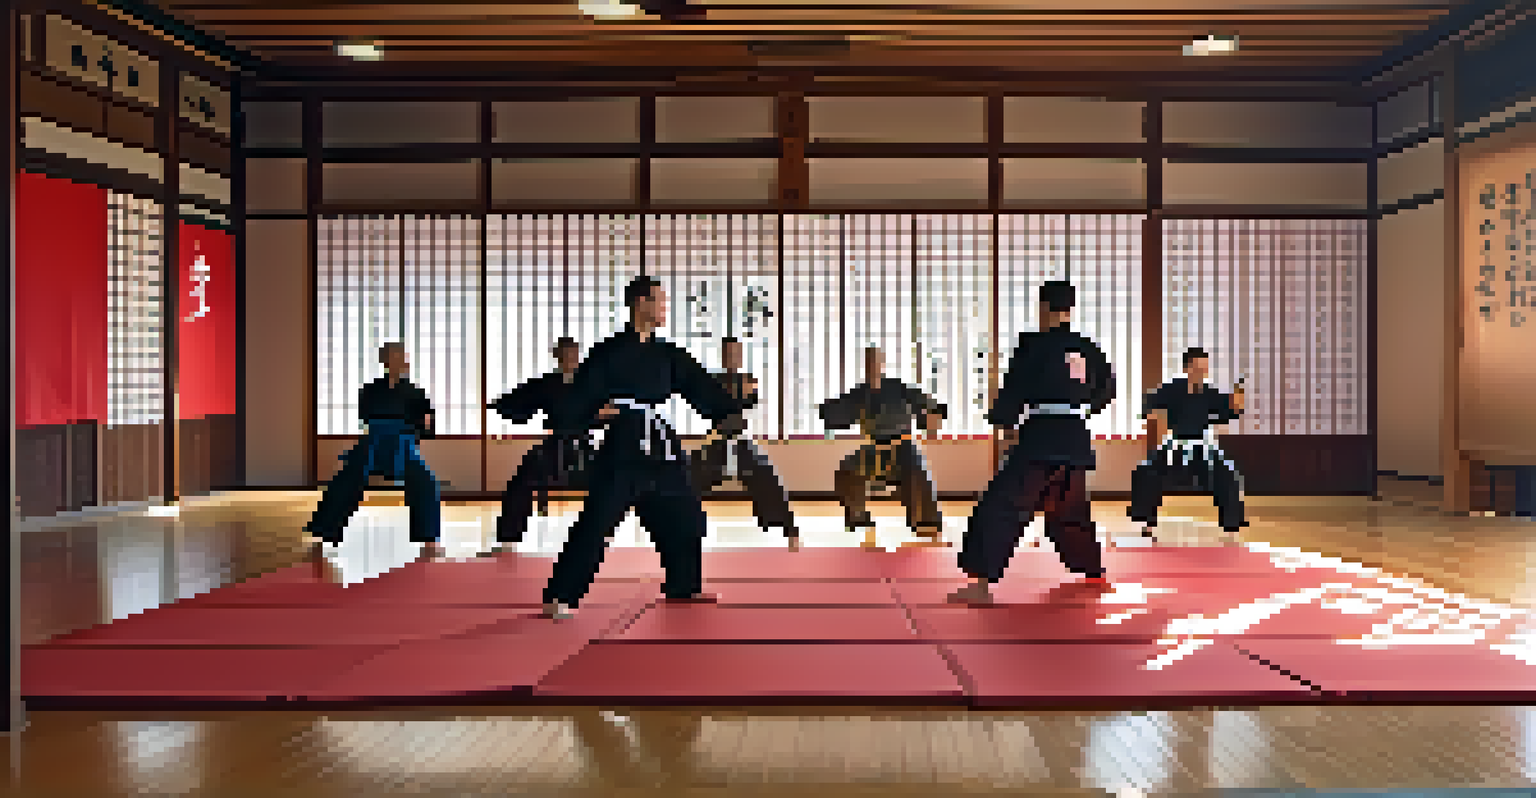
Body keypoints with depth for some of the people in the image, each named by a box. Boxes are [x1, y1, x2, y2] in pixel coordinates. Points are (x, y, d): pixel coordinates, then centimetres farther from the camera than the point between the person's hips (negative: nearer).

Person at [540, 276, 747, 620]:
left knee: (686, 520, 17)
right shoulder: (609, 353, -7)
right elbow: (578, 397, -7)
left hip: (661, 453, 7)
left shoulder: (667, 355, 11)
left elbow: (700, 385, 5)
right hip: (622, 453, -7)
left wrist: (728, 412, -5)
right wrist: (594, 413, -23)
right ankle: (560, 597, -7)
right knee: (594, 526, -13)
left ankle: (683, 586, 35)